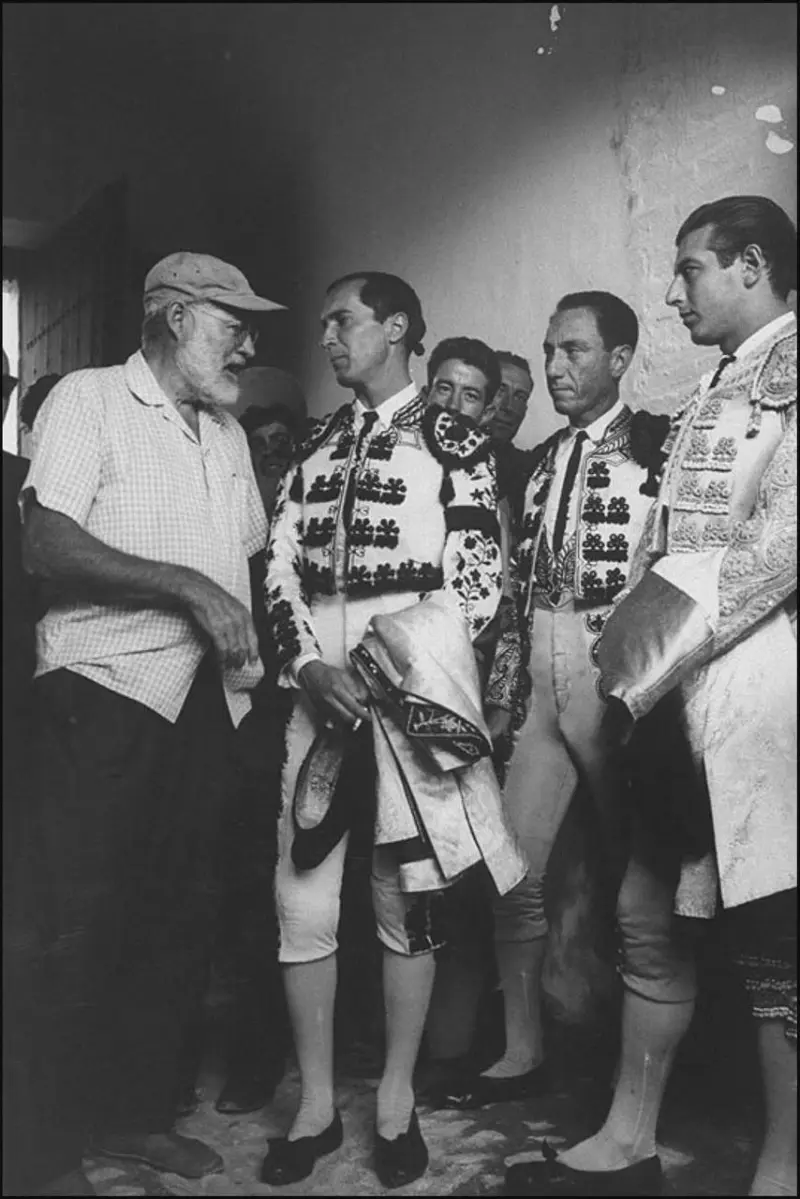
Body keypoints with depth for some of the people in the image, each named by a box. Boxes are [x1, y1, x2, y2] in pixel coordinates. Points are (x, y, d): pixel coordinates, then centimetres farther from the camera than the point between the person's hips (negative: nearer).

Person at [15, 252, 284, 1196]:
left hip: (204, 699, 7)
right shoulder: (87, 400, -3)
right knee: (81, 929, -1)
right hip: (106, 693, -7)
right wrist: (188, 587, -19)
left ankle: (139, 1113, 27)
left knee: (180, 916, 11)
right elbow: (47, 547, -16)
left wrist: (256, 655, 7)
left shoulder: (226, 435, 19)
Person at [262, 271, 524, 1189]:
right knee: (302, 897, 3)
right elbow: (281, 564, 8)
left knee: (407, 894, 4)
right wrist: (311, 667, -9)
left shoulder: (453, 443, 3)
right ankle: (316, 1104, 18)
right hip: (319, 686, 4)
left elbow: (475, 580, -5)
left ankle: (396, 1102, 20)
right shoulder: (317, 445, 17)